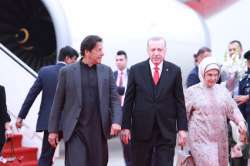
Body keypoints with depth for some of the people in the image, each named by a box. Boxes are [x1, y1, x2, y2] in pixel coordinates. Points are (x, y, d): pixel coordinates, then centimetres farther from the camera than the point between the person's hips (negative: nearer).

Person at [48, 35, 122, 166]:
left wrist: (116, 121, -13)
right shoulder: (67, 72, 1)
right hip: (75, 131, -3)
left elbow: (114, 99, 4)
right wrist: (53, 130, 4)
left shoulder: (106, 71, 7)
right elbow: (58, 102, 5)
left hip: (98, 131, 3)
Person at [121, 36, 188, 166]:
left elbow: (180, 102, 4)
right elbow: (128, 101, 3)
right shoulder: (136, 70, 1)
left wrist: (182, 128, -1)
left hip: (166, 131, 0)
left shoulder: (174, 71, 2)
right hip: (141, 129, 1)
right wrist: (125, 126, 0)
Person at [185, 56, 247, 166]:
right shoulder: (192, 91, 0)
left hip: (220, 139, 4)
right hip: (201, 139, -4)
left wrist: (240, 121, -12)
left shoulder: (222, 90, 8)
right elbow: (184, 114, 4)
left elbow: (233, 109, 7)